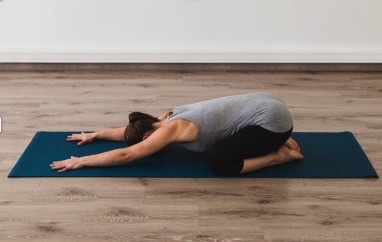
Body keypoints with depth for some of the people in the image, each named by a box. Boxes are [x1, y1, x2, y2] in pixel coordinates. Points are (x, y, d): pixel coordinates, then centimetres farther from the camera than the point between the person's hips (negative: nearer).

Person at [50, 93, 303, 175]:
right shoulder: (167, 117, 9)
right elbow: (128, 130, 24)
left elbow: (125, 155, -16)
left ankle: (280, 155, -3)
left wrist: (81, 161, -7)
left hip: (271, 118, -9)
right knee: (218, 141, 29)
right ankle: (279, 141, 19)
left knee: (216, 161, -16)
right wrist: (95, 134, 28)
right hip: (264, 104, 9)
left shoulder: (171, 130, -17)